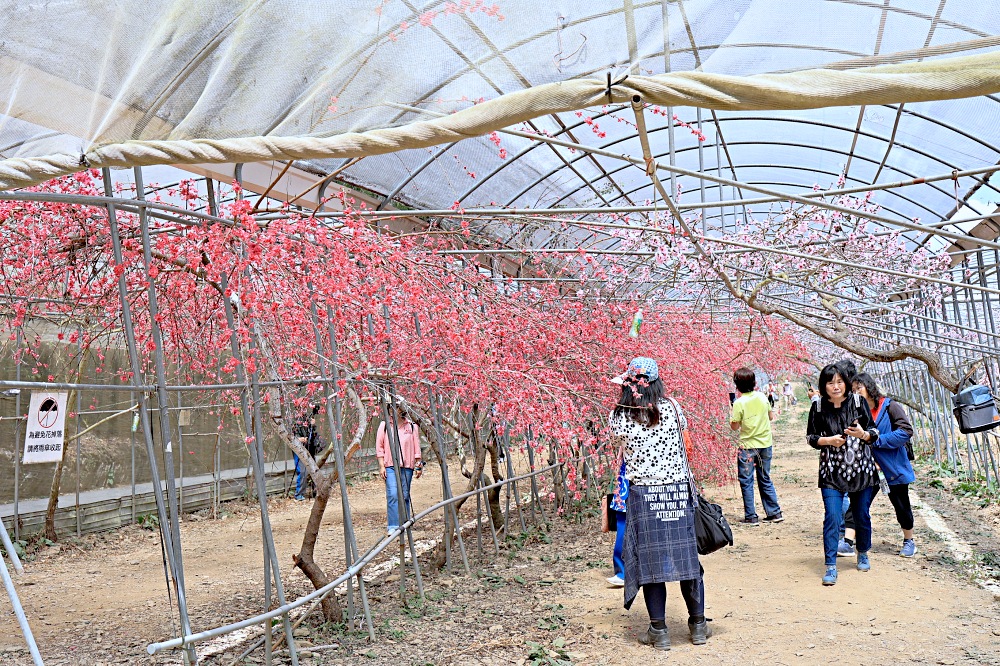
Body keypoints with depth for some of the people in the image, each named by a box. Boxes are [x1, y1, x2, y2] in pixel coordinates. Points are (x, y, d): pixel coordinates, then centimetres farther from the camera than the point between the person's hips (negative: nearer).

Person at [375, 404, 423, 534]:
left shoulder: (412, 426, 7)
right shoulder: (384, 425, 5)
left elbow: (416, 447, 11)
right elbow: (379, 446, 6)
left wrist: (418, 466, 8)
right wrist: (381, 466, 0)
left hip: (407, 466, 1)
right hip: (390, 466, -1)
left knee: (404, 496, 6)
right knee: (392, 495, -12)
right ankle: (393, 526, -10)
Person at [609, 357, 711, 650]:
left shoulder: (618, 417, -5)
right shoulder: (672, 408, -1)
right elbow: (685, 446, 10)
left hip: (642, 495, -1)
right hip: (678, 492, 1)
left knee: (650, 560, 7)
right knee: (687, 556, 12)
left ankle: (658, 631, 13)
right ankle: (698, 625, 23)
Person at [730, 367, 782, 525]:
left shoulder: (739, 403, -15)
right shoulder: (762, 397, -1)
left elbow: (734, 426, -9)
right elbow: (771, 416, 10)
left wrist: (732, 415, 5)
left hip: (748, 446, -5)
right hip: (765, 444, 5)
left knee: (746, 482, 4)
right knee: (765, 480, 17)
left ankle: (751, 517, 4)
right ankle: (775, 513, 18)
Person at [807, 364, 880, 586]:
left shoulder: (858, 402, -1)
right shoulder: (818, 407, -2)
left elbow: (874, 433, 4)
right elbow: (810, 437, 5)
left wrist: (863, 434, -18)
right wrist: (828, 440, -13)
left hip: (861, 469, 1)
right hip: (832, 472, -1)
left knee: (861, 515, 13)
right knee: (832, 517, -10)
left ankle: (863, 554, 38)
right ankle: (831, 566, -5)